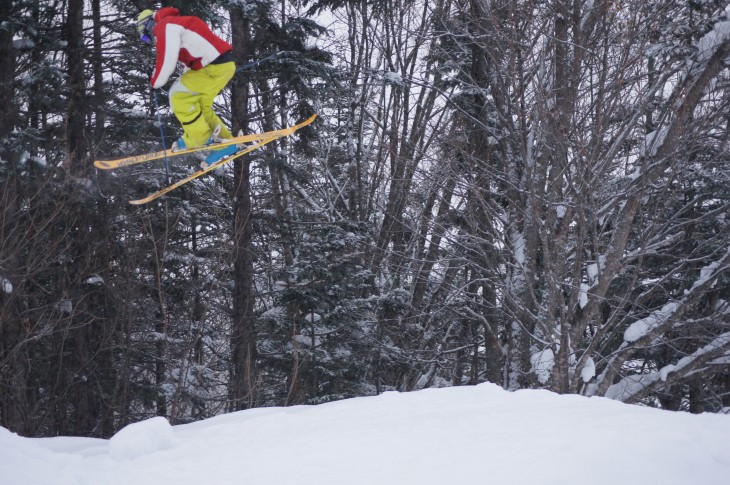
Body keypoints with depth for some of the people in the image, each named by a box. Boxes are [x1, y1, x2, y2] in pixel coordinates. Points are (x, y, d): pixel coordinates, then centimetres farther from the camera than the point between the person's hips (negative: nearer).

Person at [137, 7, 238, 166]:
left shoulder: (165, 26, -7)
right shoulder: (175, 23, 25)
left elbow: (167, 60, -14)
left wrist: (155, 82, 1)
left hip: (216, 66, -10)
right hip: (223, 64, 10)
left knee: (179, 95, -5)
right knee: (199, 106, 16)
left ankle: (201, 138, 2)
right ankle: (224, 142, 18)